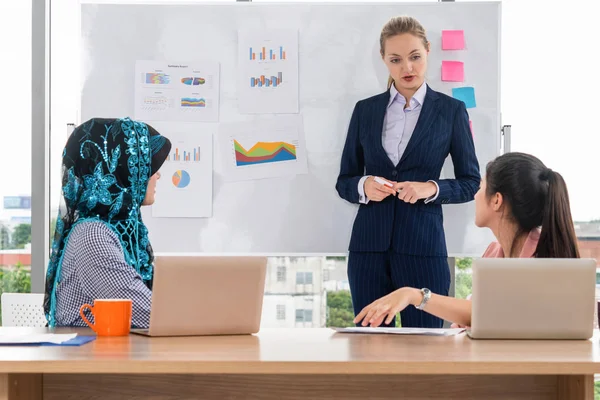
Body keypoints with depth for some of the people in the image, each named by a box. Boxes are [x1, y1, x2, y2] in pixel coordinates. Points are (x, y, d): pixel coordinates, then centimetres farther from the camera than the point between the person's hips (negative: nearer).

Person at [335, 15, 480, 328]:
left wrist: (432, 188, -14)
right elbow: (344, 181, 12)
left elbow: (471, 182, 4)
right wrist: (363, 185, -10)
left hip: (423, 246, -2)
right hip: (369, 246, 2)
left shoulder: (451, 110, 2)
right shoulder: (365, 110, 9)